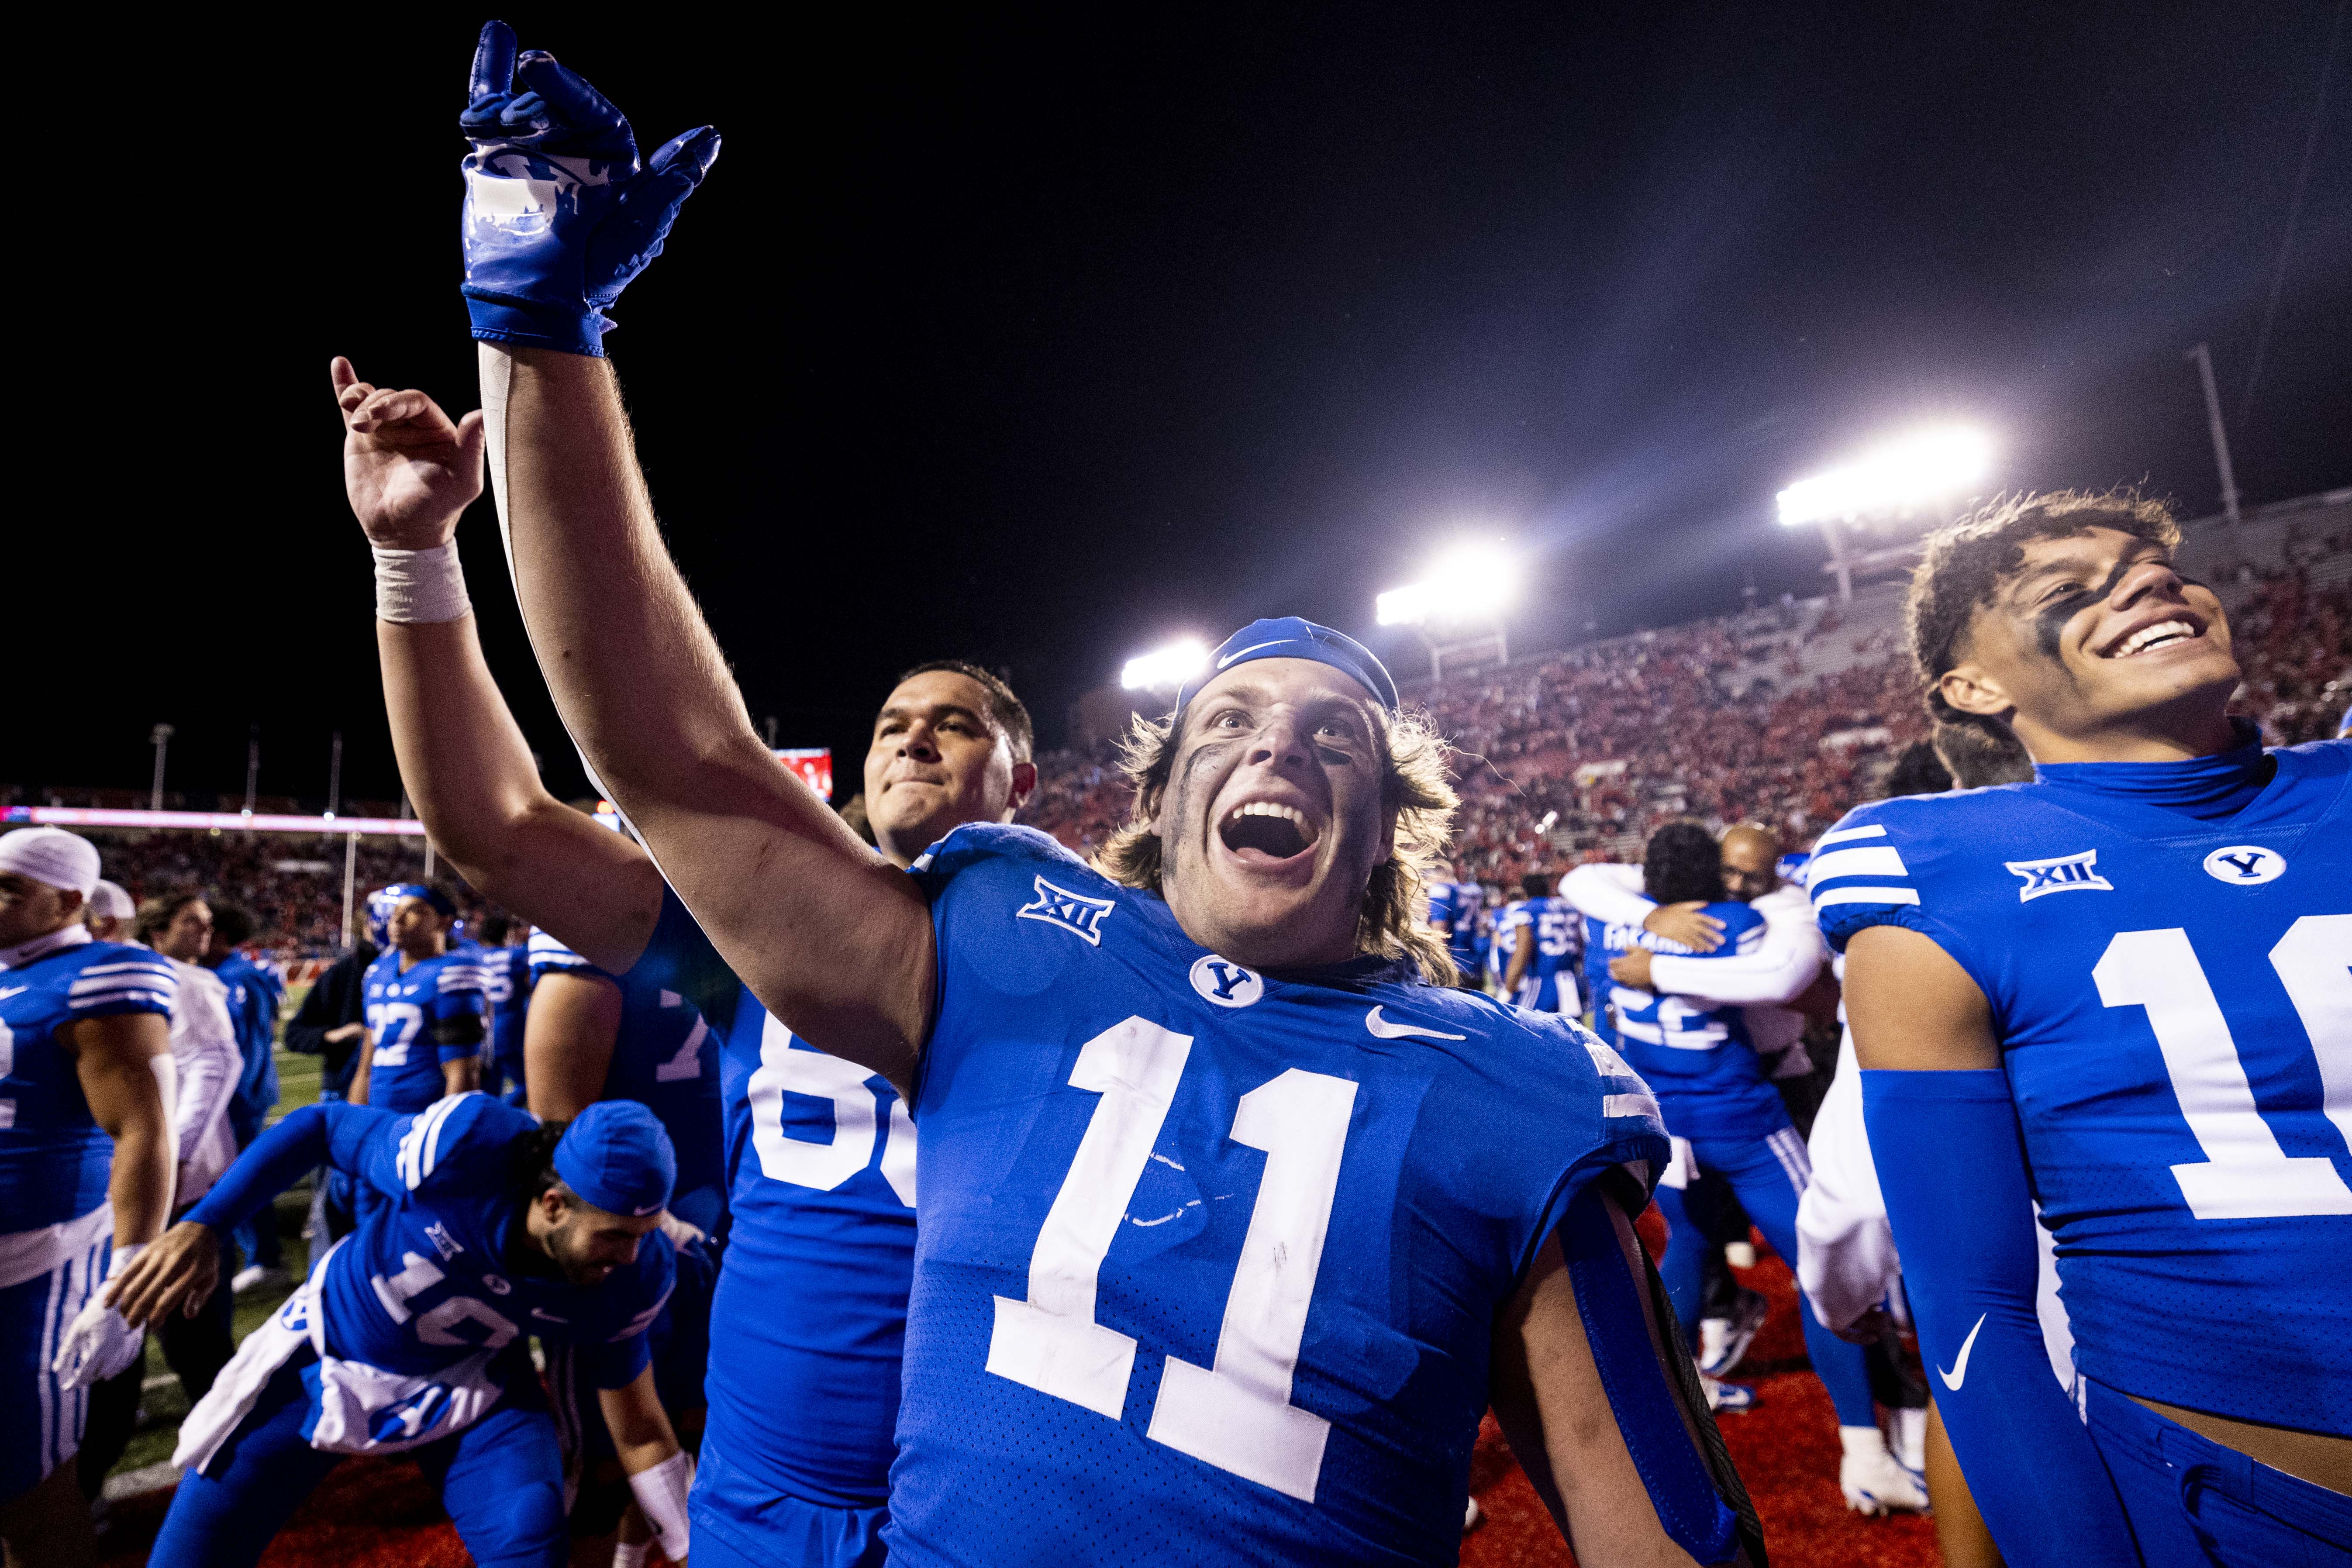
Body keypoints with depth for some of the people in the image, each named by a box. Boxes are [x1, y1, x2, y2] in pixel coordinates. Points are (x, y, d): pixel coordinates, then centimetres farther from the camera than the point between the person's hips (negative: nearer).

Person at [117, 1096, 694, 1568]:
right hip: (326, 1350, 0)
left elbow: (639, 1433, -12)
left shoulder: (628, 1278, -26)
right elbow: (320, 1126, -17)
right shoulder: (462, 1148, -37)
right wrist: (203, 1227, -24)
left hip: (468, 1380, 0)